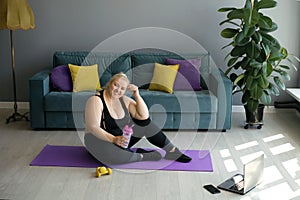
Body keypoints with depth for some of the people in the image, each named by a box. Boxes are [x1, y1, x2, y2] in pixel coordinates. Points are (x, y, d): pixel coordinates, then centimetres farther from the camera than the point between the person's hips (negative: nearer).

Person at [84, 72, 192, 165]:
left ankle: (173, 151, -2)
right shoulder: (96, 100, -19)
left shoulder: (123, 99, 0)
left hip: (122, 139, 7)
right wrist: (114, 139, -40)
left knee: (145, 123, -5)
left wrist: (136, 95, -14)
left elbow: (144, 116, -4)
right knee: (114, 156, -39)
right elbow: (93, 127, -28)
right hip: (100, 140, -6)